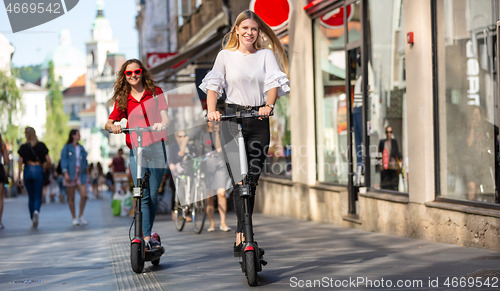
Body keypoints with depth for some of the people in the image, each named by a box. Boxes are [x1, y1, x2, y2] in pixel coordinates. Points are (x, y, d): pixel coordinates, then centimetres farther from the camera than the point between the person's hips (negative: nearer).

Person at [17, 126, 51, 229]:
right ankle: (36, 211, -31)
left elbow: (20, 163, 0)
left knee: (31, 197, 12)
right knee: (38, 197, 0)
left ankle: (32, 220, 13)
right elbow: (48, 161, -3)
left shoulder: (23, 147, 2)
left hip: (27, 171, 1)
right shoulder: (41, 145, 1)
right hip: (38, 170, -1)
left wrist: (19, 177, 2)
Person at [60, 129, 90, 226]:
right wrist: (65, 173, -18)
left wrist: (88, 175, 16)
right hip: (70, 175, -4)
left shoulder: (81, 148, 13)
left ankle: (81, 216, 5)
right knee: (71, 198, 1)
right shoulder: (66, 148, -1)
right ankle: (74, 218, 11)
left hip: (81, 175, 4)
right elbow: (63, 161, -6)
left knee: (84, 195, -10)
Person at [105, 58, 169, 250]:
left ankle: (148, 234, 16)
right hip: (136, 151, 1)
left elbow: (164, 116, 1)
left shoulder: (155, 92, 9)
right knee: (142, 195, -10)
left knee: (153, 195, 0)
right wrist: (112, 126, -13)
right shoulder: (123, 99, 12)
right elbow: (108, 123, 11)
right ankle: (146, 238, -10)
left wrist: (162, 124, -22)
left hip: (156, 147, 0)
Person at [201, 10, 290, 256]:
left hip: (259, 119, 2)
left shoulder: (266, 54, 10)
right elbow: (213, 85, 0)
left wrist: (268, 105, -23)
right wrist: (211, 111, -17)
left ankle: (242, 235, 12)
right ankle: (243, 232, -15)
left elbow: (273, 83, -3)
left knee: (252, 179, 2)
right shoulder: (226, 55, 7)